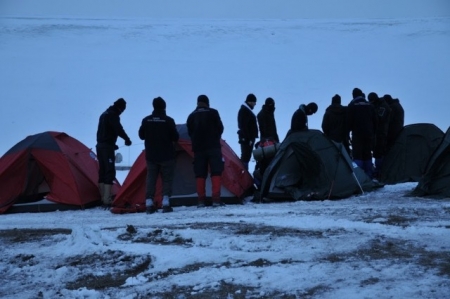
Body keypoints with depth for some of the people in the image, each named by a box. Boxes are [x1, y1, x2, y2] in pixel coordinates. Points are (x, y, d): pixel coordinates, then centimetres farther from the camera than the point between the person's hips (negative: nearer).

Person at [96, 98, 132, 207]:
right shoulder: (113, 115, -11)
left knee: (102, 172, 12)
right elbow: (119, 129, -18)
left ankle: (104, 199, 15)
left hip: (99, 145, 10)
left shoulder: (104, 114, 19)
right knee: (110, 172, -11)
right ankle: (107, 201, -18)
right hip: (107, 146, -10)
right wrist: (127, 139, -3)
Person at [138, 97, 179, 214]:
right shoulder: (168, 120, -11)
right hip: (166, 156, -3)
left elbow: (141, 135, 9)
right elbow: (175, 137, -6)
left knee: (151, 179, 8)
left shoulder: (146, 120, -2)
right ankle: (166, 204, -6)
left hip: (151, 156, 3)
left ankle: (149, 205, 2)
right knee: (167, 180, 4)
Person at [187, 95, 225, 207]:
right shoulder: (213, 113, -1)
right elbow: (220, 128, 4)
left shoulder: (191, 116, 5)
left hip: (198, 148, 3)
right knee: (216, 172, -2)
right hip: (213, 147, -3)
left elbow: (190, 132, 8)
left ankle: (201, 200, 3)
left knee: (200, 174, 6)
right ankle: (216, 199, -12)